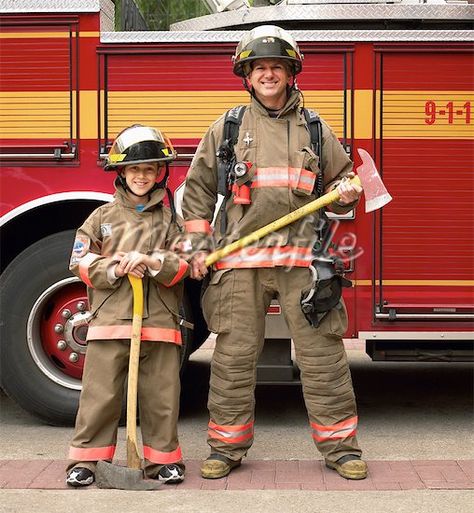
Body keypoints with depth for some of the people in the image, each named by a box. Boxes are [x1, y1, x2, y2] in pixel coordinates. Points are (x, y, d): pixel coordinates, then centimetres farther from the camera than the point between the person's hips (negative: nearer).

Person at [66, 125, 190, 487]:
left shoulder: (171, 220, 10)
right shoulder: (102, 217, 10)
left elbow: (184, 264, 0)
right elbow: (82, 262, 6)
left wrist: (151, 261, -17)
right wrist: (114, 268, -11)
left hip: (160, 321, 0)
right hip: (110, 319, 0)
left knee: (161, 395, 5)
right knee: (100, 393, 1)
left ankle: (163, 457, 17)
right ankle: (87, 458, 9)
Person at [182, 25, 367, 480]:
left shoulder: (315, 129, 12)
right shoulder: (226, 128, 10)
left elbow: (340, 175, 22)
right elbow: (198, 189, 12)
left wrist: (346, 193, -2)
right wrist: (198, 246, 5)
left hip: (303, 259, 0)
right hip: (241, 260, 0)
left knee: (322, 352, -1)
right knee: (234, 354, 2)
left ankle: (339, 445, 10)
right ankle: (227, 446, 15)